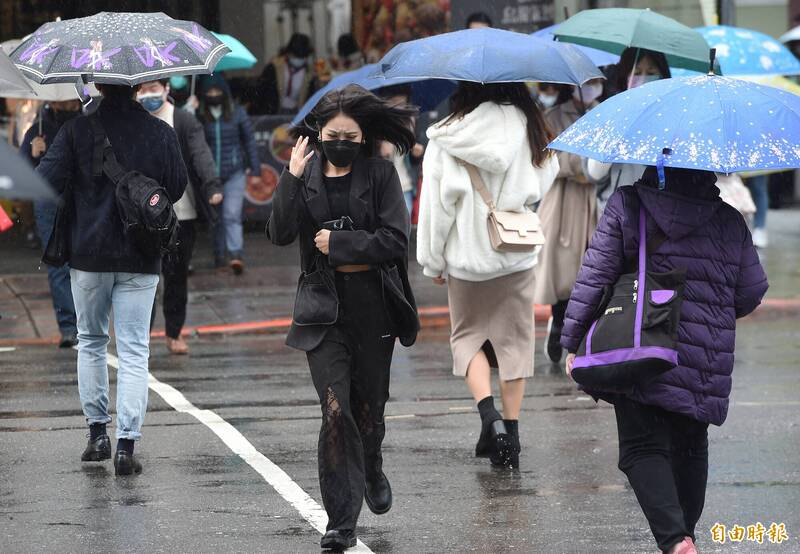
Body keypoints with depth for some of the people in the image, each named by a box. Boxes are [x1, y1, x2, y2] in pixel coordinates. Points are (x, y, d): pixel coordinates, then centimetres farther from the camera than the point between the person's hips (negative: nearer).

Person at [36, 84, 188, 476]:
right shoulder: (161, 133, -2)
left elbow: (46, 180, -12)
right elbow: (177, 187, 6)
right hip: (140, 258, 0)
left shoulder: (78, 128, -7)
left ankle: (97, 432, 19)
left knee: (91, 341, 18)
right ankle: (126, 444, -7)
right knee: (134, 350, 2)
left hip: (88, 252, 0)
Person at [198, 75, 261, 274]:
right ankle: (219, 256, 15)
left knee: (232, 215, -12)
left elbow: (249, 141, 6)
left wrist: (255, 170, 5)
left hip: (234, 173, -1)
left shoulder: (237, 113, 1)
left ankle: (236, 255, -18)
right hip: (209, 174, 1)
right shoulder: (200, 117, 0)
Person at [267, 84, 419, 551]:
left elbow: (395, 240, -10)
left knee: (368, 407, 11)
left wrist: (337, 243, -10)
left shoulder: (380, 174, -1)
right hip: (324, 309, 0)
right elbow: (281, 234, -7)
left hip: (374, 307, 0)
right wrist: (292, 179, -16)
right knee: (336, 409, -12)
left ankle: (372, 473, 45)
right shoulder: (307, 174, 5)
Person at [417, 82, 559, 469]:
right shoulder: (529, 129, -7)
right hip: (517, 257, 1)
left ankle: (488, 411, -8)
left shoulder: (447, 139, -10)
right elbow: (542, 185, 2)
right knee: (514, 337, 11)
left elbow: (435, 202, -6)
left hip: (466, 257, -1)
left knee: (468, 335, 15)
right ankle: (509, 435, 9)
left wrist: (432, 261, 4)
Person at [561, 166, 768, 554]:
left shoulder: (625, 207, -3)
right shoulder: (731, 222, 5)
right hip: (706, 363, 3)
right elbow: (751, 293, 10)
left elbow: (594, 277, -6)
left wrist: (573, 342, 1)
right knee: (690, 448, 19)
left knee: (642, 449, -2)